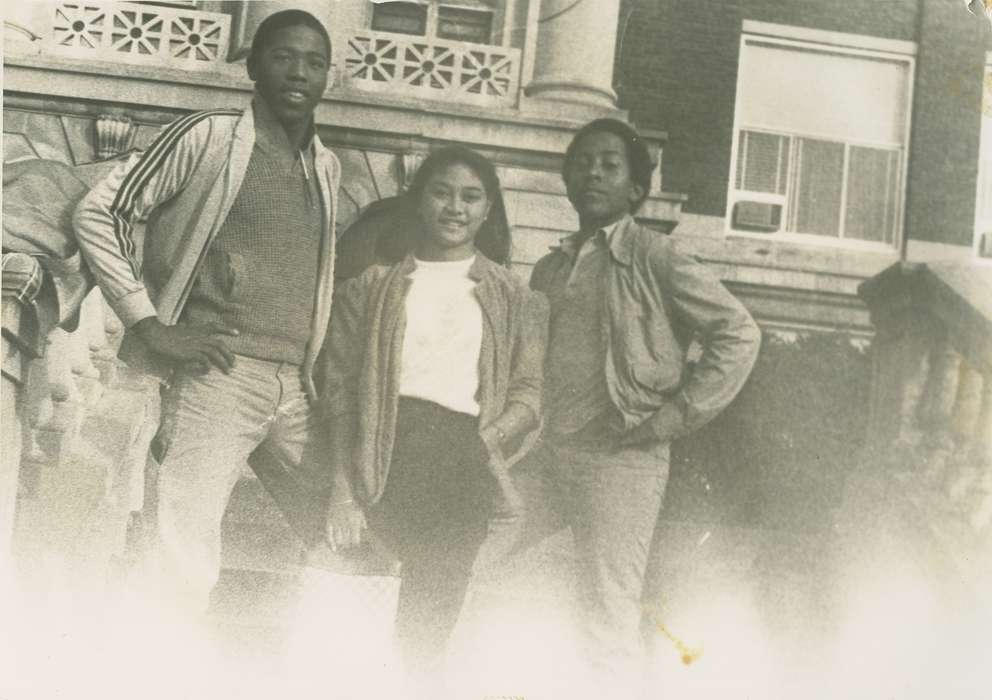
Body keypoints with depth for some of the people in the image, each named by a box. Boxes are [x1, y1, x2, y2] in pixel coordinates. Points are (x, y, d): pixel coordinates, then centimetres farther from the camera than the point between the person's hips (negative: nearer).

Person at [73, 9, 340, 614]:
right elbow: (100, 213, -2)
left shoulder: (328, 168, 15)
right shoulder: (208, 137, -2)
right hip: (218, 376, -6)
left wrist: (318, 363, 14)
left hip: (297, 385, 7)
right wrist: (151, 325, -8)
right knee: (184, 561, -9)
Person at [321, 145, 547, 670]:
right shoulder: (375, 286, 12)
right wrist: (344, 490, -6)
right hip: (388, 452, -1)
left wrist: (489, 440, -14)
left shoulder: (514, 298, 16)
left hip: (462, 460, 1)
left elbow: (530, 388, 6)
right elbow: (342, 391, 4)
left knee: (434, 608, -1)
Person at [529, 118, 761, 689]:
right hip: (547, 456, 6)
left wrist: (676, 415, -9)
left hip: (619, 457, -6)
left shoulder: (654, 257, -2)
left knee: (609, 619, -8)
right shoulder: (550, 269, 17)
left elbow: (739, 333, -6)